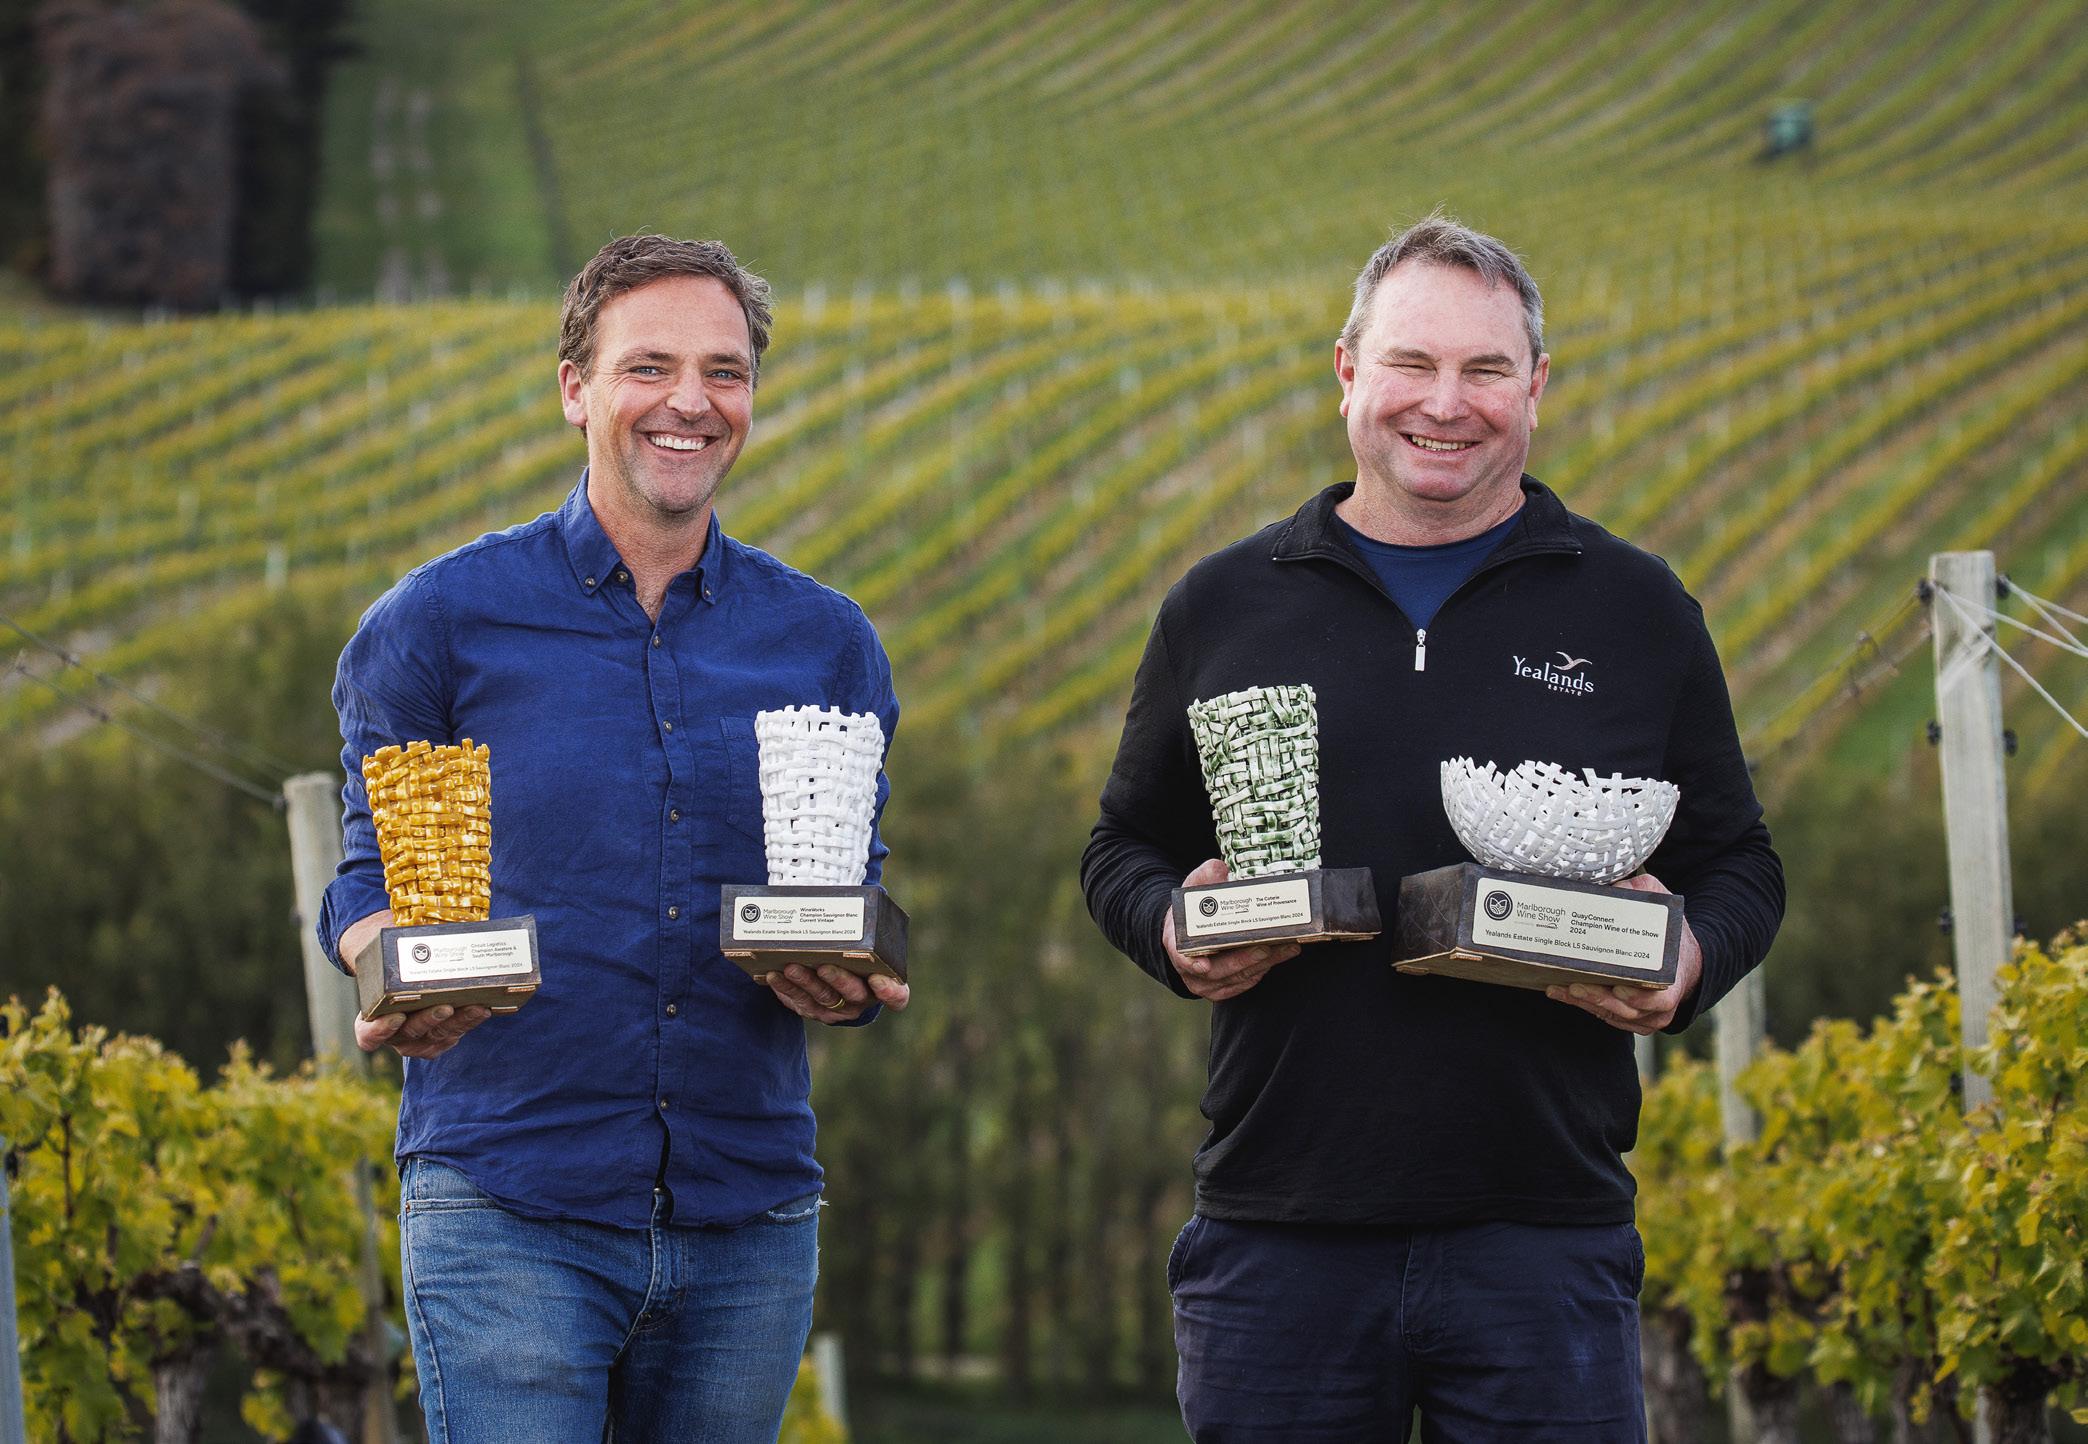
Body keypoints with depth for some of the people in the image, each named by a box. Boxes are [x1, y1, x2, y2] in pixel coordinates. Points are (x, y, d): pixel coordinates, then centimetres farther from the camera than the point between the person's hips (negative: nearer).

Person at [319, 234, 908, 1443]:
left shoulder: (827, 643, 11)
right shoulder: (440, 622, 3)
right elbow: (371, 878, 7)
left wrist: (853, 983, -7)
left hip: (751, 1211, 3)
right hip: (506, 1200, -3)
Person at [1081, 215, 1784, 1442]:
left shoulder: (1635, 613, 8)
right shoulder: (1224, 608, 10)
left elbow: (1736, 864, 13)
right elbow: (1127, 848, 19)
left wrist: (1691, 962, -9)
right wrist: (1172, 926, -4)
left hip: (1544, 1239, -1)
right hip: (1279, 1236, 1)